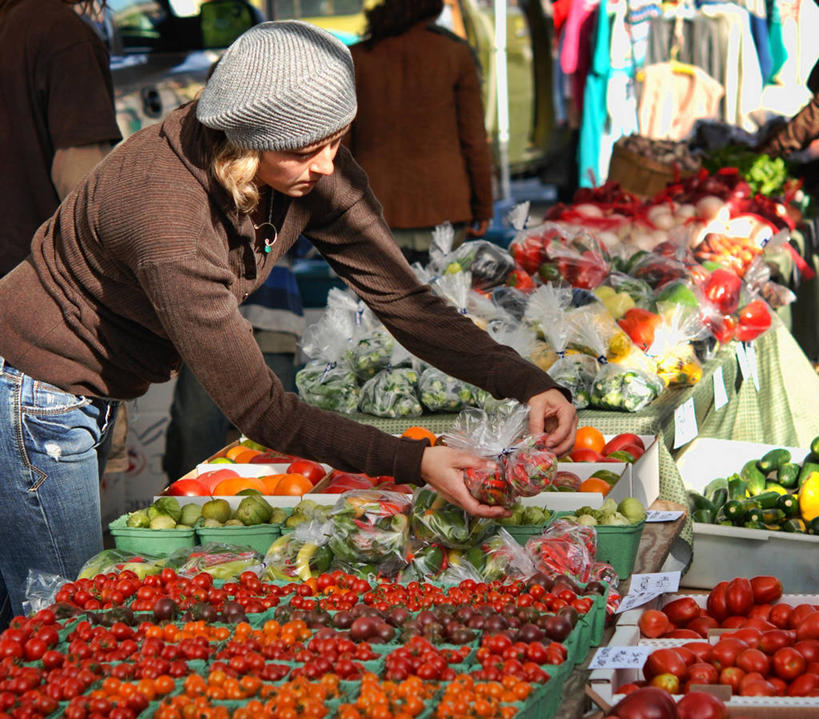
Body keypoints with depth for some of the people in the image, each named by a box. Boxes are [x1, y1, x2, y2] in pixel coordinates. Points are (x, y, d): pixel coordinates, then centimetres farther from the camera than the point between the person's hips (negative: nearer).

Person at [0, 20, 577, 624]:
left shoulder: (316, 169, -16)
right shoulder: (171, 223, -38)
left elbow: (401, 297, -10)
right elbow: (259, 409, -32)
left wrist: (527, 383, -21)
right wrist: (414, 463, -35)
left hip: (97, 394, 8)